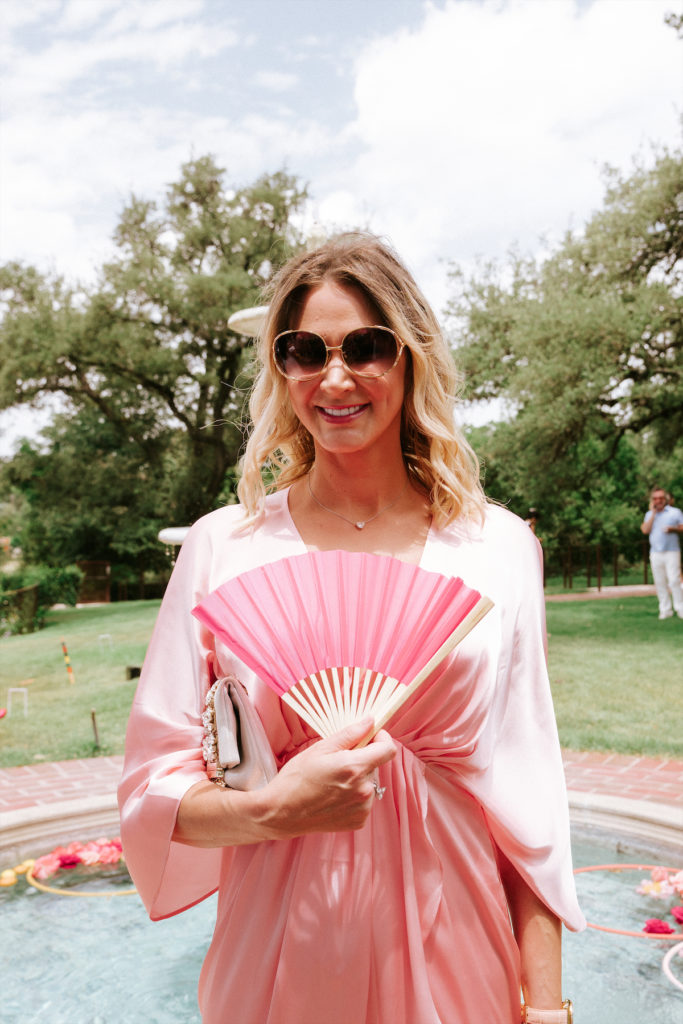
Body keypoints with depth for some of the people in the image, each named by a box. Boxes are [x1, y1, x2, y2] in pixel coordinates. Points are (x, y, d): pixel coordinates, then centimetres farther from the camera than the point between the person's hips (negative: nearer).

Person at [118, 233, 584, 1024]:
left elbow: (528, 797, -3)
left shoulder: (498, 548, -4)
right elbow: (154, 787, -5)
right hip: (279, 959, 0)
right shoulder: (222, 547, -7)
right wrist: (273, 811, -22)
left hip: (456, 958, 1)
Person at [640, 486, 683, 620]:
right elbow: (645, 530, -1)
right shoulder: (649, 514, 14)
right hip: (655, 553, 3)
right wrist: (653, 513, -2)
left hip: (672, 552, -3)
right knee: (660, 582, 2)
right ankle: (665, 610, 8)